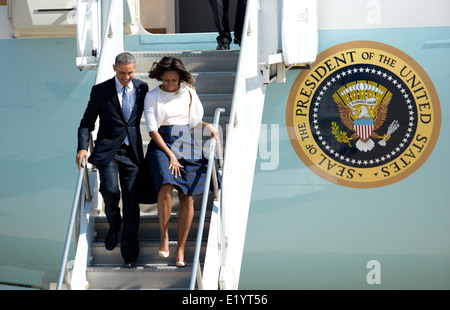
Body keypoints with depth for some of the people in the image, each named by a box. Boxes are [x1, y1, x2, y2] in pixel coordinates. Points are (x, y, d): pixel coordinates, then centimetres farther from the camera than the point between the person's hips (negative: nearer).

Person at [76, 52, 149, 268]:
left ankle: (130, 254, 6)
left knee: (132, 201, -2)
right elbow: (87, 122, 1)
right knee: (110, 190, -22)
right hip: (108, 151, -2)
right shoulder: (100, 91, 0)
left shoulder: (142, 88, 7)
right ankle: (113, 226, 10)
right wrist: (83, 148, -14)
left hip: (132, 152, 2)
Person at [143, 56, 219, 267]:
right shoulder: (152, 97, 1)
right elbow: (152, 130, -4)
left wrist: (208, 127, -1)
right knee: (166, 186, -30)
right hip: (162, 145, -3)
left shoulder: (188, 94, 11)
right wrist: (170, 155, -12)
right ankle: (164, 235, -14)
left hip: (187, 146, 3)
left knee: (188, 199, -5)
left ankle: (180, 249, 2)